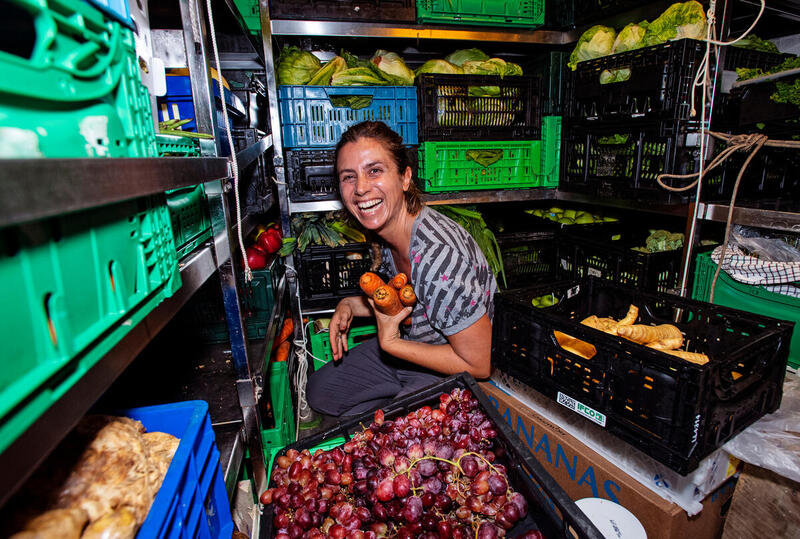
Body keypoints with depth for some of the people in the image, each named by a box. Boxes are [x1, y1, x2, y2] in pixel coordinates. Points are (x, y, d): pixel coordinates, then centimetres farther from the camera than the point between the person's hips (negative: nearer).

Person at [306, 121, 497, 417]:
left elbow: (478, 365, -25)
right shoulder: (387, 228, -9)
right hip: (415, 343, 8)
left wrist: (390, 343, -24)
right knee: (318, 391, 15)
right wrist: (350, 304, -6)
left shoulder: (439, 258, -36)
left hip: (450, 374, -7)